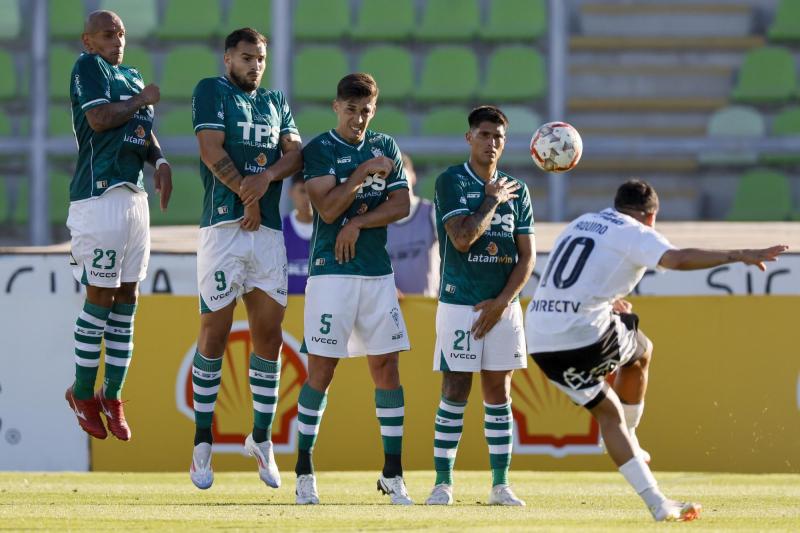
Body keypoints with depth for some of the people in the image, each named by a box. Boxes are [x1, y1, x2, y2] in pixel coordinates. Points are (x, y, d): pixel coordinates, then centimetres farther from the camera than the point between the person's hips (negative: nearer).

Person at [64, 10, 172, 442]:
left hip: (134, 194, 8)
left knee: (127, 298, 8)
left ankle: (112, 398, 14)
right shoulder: (88, 67, -4)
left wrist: (160, 161, 0)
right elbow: (99, 119, -17)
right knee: (100, 297, -4)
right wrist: (141, 100, -3)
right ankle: (82, 394, 8)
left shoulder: (132, 76, 20)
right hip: (99, 195, -8)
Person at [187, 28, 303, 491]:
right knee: (215, 333, -4)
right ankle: (203, 442, 2)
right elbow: (212, 150, -8)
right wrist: (247, 194, -7)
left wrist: (265, 177, -13)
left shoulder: (277, 102, 19)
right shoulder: (212, 92, 4)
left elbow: (295, 154, 7)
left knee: (269, 335, 4)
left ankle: (262, 438, 13)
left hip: (269, 230, 5)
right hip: (224, 225, -5)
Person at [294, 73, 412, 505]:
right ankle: (303, 471, 3)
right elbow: (327, 209, -12)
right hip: (331, 271, -4)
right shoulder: (319, 150, -2)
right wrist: (364, 172, -17)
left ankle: (393, 474, 7)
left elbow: (402, 205, 5)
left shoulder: (385, 148, 13)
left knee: (387, 368, 2)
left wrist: (358, 222, -7)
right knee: (321, 370, -6)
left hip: (377, 271, 4)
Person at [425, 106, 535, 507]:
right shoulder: (451, 182, -2)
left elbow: (527, 256, 6)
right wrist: (492, 201, -7)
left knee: (498, 393, 5)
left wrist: (501, 302, -5)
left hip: (503, 305, 4)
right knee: (455, 392, -5)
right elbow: (462, 238, -16)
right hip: (459, 304, -4)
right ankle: (443, 484, -1)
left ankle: (500, 485, 9)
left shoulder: (516, 190, 10)